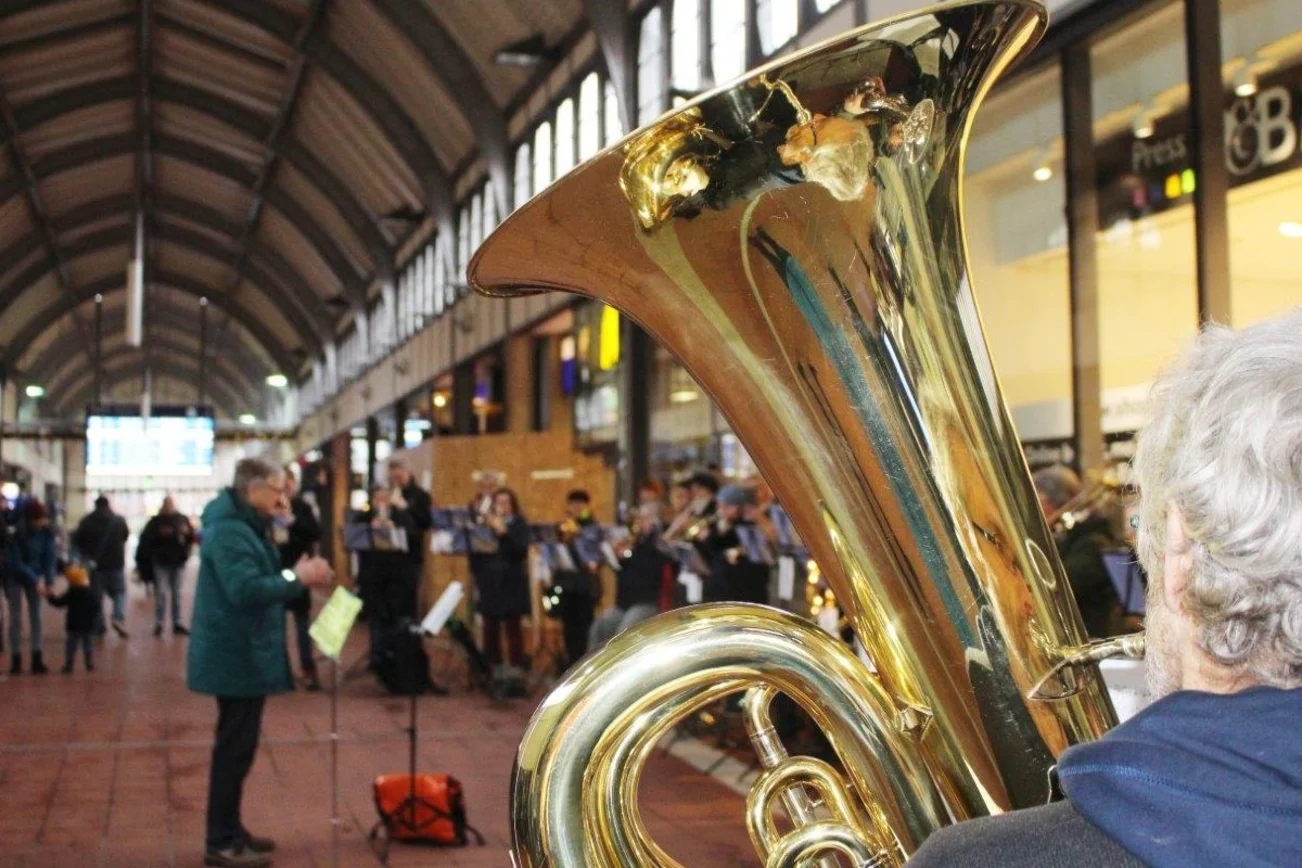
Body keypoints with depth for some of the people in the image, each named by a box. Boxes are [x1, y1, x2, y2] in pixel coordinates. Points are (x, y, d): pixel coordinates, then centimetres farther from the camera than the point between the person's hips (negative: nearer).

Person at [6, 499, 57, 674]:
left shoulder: (46, 533, -14)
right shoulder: (17, 533, -27)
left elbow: (49, 557, -10)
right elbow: (16, 562, -25)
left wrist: (49, 581, -21)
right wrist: (35, 580, -31)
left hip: (34, 576, 4)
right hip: (15, 577, -4)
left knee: (35, 617, 1)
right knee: (16, 617, -2)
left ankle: (37, 660, 3)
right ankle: (16, 660, 4)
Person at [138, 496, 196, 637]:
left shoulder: (181, 519, 6)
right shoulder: (156, 521, -4)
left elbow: (192, 537, 7)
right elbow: (146, 538, -12)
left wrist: (186, 532, -13)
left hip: (178, 561, 4)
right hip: (161, 562, -4)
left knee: (176, 593, 10)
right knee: (161, 593, -6)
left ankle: (177, 623, 16)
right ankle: (158, 624, 1)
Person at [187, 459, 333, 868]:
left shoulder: (246, 526, 15)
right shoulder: (229, 530, -20)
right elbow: (245, 590, -29)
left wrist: (297, 576, 0)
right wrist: (297, 579, -22)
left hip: (243, 653, 11)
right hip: (235, 656, -11)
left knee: (237, 745, 16)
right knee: (234, 747, -4)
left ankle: (229, 830, 26)